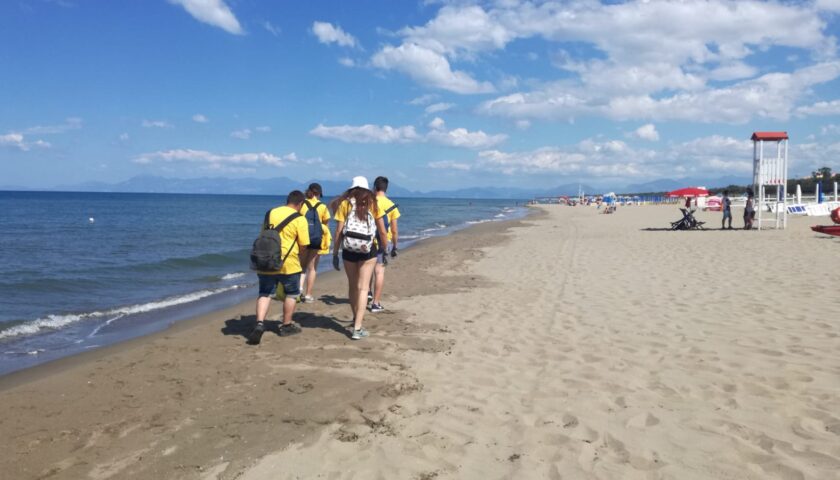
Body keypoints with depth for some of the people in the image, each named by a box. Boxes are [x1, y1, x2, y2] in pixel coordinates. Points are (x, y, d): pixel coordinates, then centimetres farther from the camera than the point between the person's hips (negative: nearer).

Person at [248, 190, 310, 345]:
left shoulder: (270, 213, 9)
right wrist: (299, 258, 14)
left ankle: (259, 324, -6)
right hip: (288, 263, -4)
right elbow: (303, 245, -7)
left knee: (265, 294, 12)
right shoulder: (299, 219, -7)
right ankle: (286, 326, 23)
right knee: (291, 293, 15)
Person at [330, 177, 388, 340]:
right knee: (363, 288, 0)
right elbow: (382, 231, 3)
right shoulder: (372, 204, 3)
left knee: (352, 286, 17)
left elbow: (338, 231, -3)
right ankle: (357, 328, -8)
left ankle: (356, 318, 34)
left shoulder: (345, 204, 2)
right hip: (368, 250, -1)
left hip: (349, 250, 1)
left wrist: (335, 254, 2)